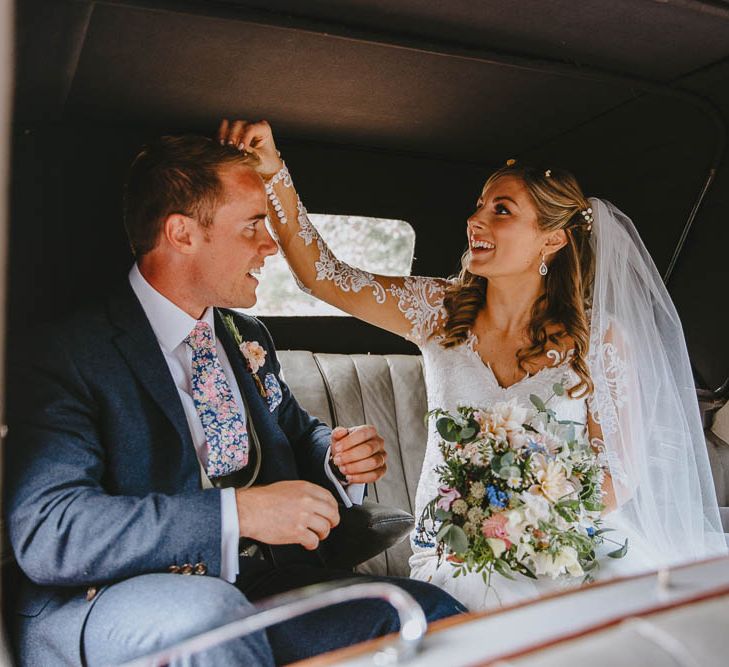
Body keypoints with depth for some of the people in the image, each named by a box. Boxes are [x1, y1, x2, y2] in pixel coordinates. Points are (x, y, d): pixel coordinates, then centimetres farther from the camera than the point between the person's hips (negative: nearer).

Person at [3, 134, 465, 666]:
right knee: (206, 609, -38)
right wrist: (239, 512, -27)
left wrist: (342, 459, 0)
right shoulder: (71, 355, -11)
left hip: (261, 590, 5)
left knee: (432, 614, -18)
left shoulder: (249, 339, 14)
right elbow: (46, 532, -21)